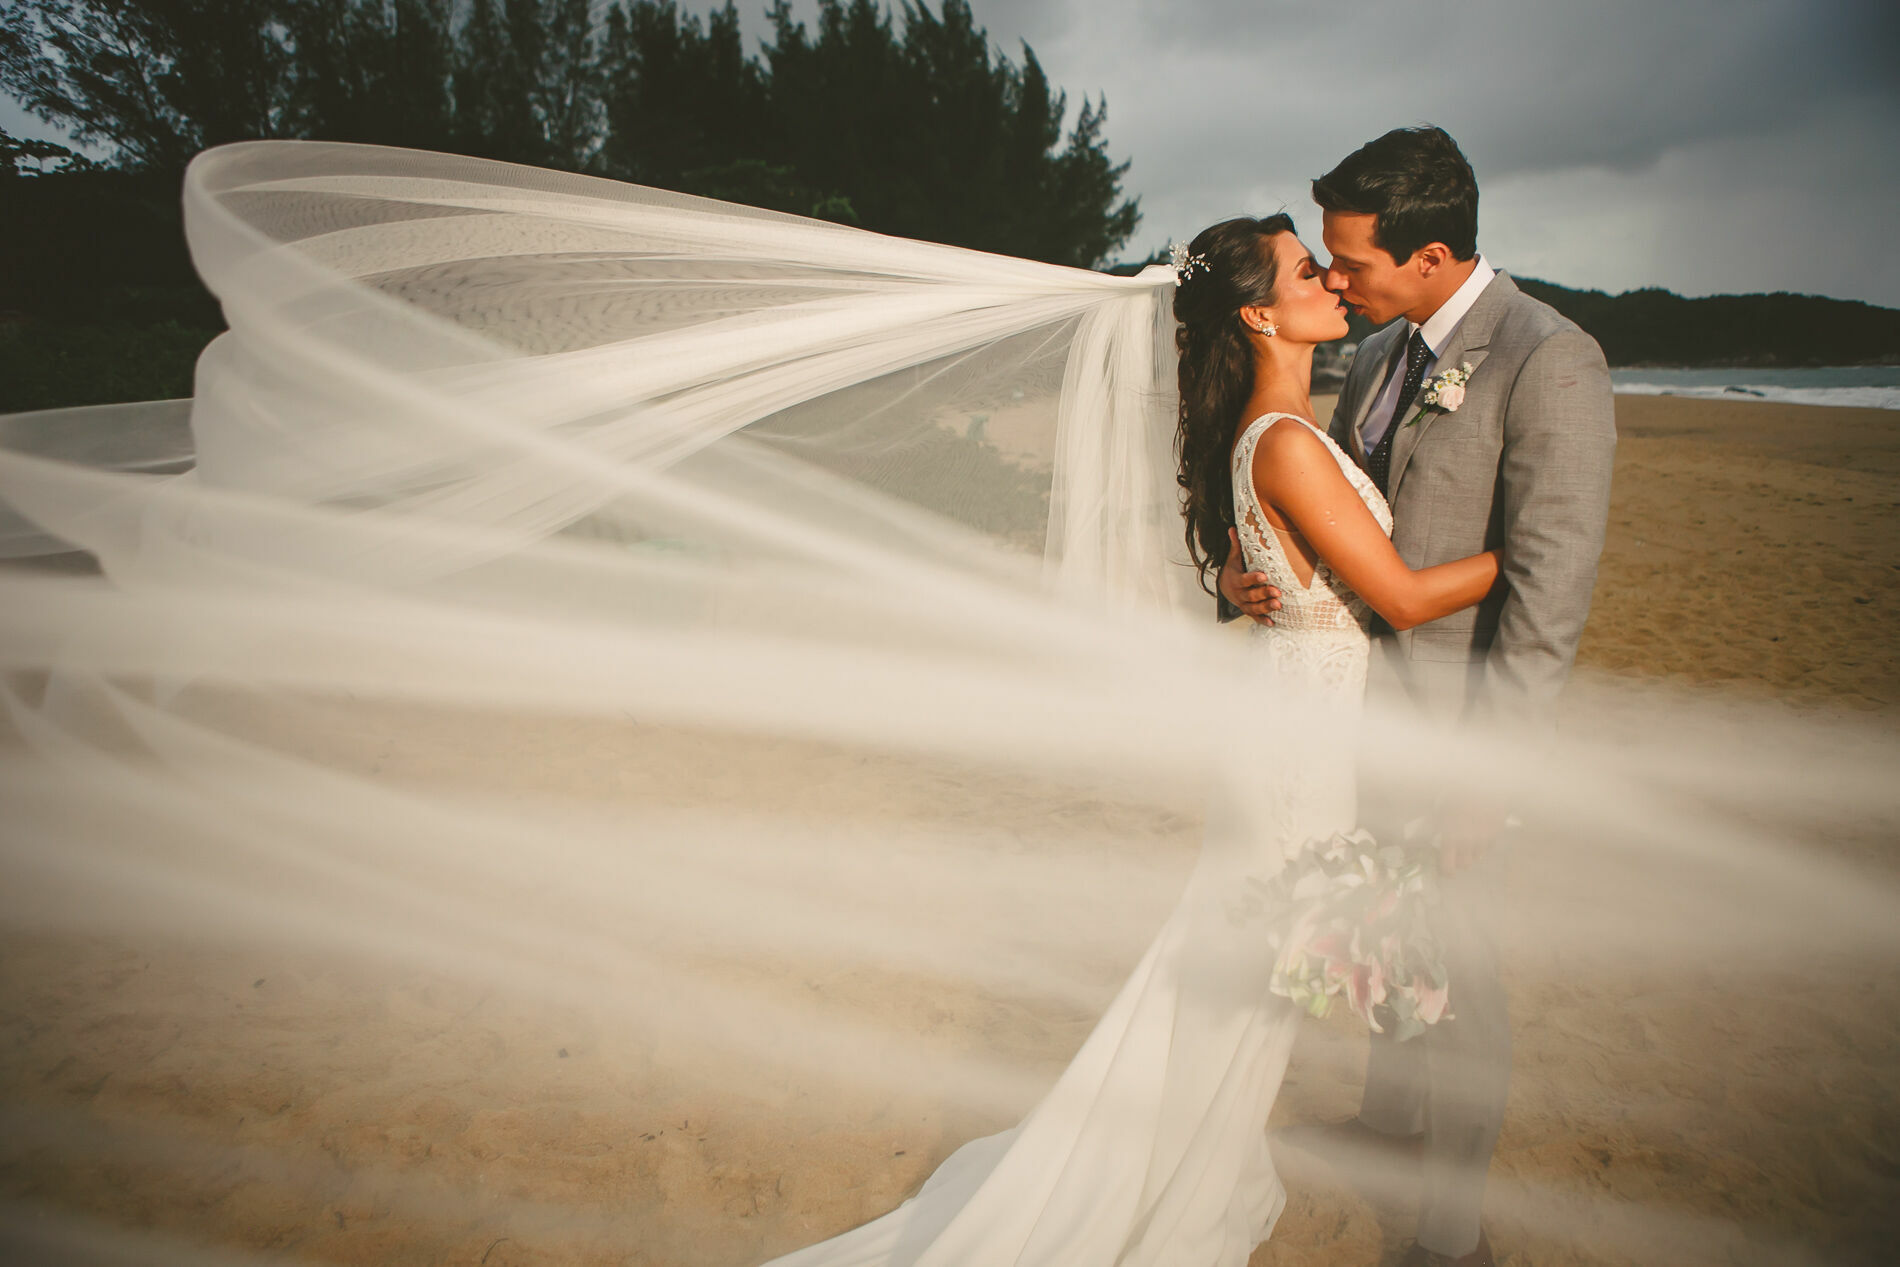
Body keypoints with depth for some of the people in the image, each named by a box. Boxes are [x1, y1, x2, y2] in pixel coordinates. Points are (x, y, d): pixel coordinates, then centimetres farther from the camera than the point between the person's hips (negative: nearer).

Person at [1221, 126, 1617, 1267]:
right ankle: (1392, 1113, 49)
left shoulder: (1549, 361, -18)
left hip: (1448, 726, -7)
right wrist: (1245, 567, -7)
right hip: (1360, 702, 8)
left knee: (1457, 970, 8)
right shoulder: (1381, 355, 7)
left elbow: (1552, 596, -20)